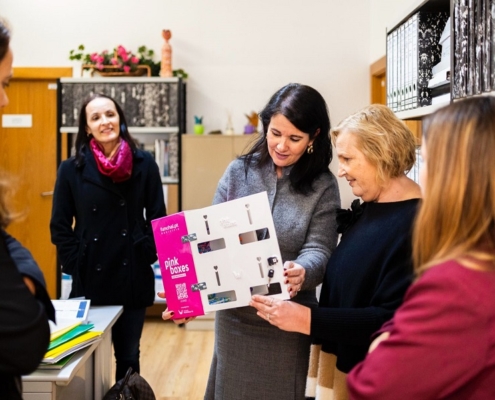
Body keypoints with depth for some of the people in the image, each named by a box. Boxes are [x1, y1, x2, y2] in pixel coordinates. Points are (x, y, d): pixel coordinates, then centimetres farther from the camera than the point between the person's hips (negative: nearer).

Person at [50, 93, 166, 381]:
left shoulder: (144, 164, -1)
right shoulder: (72, 169, -3)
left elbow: (157, 217, 3)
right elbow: (60, 226, 1)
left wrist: (147, 255, -4)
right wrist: (75, 265, -5)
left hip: (134, 276, 1)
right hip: (90, 279, 0)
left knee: (129, 356, 13)